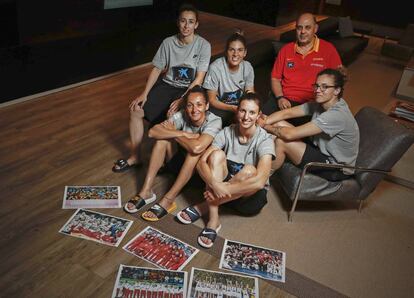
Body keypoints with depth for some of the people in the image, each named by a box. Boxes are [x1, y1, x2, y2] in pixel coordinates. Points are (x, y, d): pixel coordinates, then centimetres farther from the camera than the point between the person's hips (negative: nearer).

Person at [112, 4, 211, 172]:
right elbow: (157, 69, 3)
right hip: (167, 85, 4)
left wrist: (182, 100, -24)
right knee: (136, 110, -12)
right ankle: (134, 157, 3)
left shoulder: (203, 45, -10)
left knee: (171, 117, -32)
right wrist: (144, 94, -8)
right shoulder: (168, 42, -2)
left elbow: (199, 78, -13)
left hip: (190, 90, -4)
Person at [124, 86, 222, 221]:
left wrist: (173, 133, -24)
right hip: (179, 163, 4)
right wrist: (184, 134, -31)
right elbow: (152, 132, -25)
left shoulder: (214, 121, -24)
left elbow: (197, 147, -42)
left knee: (196, 148, -35)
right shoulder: (182, 116, -14)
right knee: (163, 136, -20)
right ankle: (146, 191, -21)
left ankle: (168, 200, -31)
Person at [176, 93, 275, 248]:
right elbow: (201, 162, -17)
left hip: (251, 196, -2)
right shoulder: (227, 132, -8)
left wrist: (224, 188, -32)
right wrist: (215, 184, -36)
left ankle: (202, 208, -21)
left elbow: (259, 181, -31)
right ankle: (213, 219, -28)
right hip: (223, 190, 3)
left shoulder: (265, 139, -18)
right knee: (217, 155, -24)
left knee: (249, 170, -35)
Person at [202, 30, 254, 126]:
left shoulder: (247, 67, -7)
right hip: (219, 108, -4)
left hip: (240, 106, 4)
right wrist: (233, 108, -26)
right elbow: (212, 100, -14)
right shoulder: (215, 68, -20)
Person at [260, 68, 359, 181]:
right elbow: (286, 113, -5)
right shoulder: (320, 103, -5)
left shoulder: (336, 115, -31)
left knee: (281, 142, -20)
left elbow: (290, 134, -33)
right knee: (280, 124, -3)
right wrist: (261, 122, -21)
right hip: (322, 151, 9)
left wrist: (266, 127, -17)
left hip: (336, 170, -8)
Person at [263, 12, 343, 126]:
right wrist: (280, 97, -4)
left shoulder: (328, 49, 5)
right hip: (284, 99, 3)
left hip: (310, 103, -2)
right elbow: (275, 78, 14)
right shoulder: (286, 49, 13)